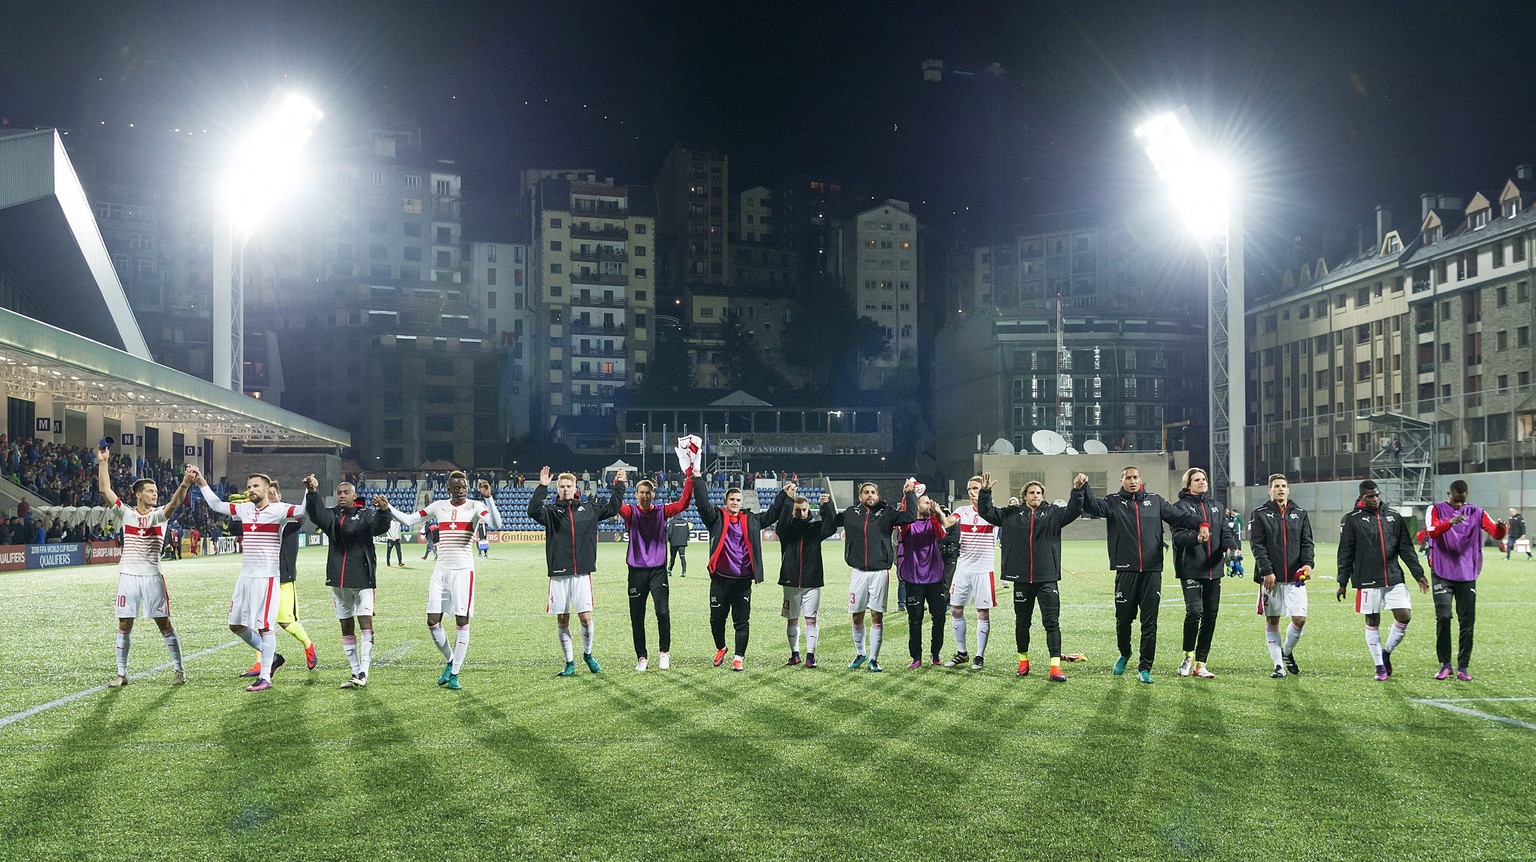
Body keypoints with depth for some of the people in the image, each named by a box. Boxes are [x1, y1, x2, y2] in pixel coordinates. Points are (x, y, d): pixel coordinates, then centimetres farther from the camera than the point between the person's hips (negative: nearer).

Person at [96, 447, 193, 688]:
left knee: (164, 622, -1)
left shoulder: (159, 514, 2)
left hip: (152, 576, -1)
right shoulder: (126, 513, 5)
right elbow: (105, 490, -2)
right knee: (124, 624, 4)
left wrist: (184, 485, -36)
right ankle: (121, 673, 14)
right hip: (128, 575, 1)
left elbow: (174, 502, -18)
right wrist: (103, 462, -9)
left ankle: (178, 669, 7)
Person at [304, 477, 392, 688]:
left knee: (365, 623, -10)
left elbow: (380, 526, -19)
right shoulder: (331, 516, 8)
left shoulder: (365, 516, 0)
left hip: (362, 578, -4)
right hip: (338, 579, 4)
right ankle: (355, 672, 17)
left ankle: (363, 673, -11)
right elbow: (316, 515, -13)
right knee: (346, 627, 9)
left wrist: (384, 511, -42)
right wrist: (312, 493, -32)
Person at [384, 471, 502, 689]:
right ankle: (449, 661, 23)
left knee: (462, 621, -2)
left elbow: (496, 525, -20)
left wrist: (487, 498, -29)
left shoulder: (475, 506, -3)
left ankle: (454, 674, 8)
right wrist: (388, 508, 2)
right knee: (432, 622, -1)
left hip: (463, 570, -3)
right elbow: (408, 521, 13)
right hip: (441, 570, 3)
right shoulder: (438, 506, 8)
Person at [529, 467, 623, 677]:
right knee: (562, 620, 5)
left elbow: (612, 508, 16)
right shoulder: (551, 511, 4)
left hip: (582, 573, 0)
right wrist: (542, 487, -22)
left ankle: (587, 654, 21)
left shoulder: (588, 508, 10)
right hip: (559, 574, 0)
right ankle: (569, 663, 17)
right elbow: (533, 511, -14)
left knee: (585, 617, -4)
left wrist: (619, 485, 9)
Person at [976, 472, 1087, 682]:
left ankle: (1055, 667, -5)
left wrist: (1078, 490, -24)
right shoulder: (1012, 514, 7)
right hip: (1022, 578, 1)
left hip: (1047, 578, -1)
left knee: (1052, 622, -4)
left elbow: (1072, 511, -8)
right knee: (1022, 622, 12)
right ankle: (1023, 662, 26)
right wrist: (985, 492, -11)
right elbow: (987, 512, 5)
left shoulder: (1053, 513, 5)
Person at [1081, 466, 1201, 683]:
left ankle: (1144, 668, 10)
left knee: (1150, 622, 2)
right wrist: (1083, 487, -28)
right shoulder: (1114, 502, 6)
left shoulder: (1155, 501, 12)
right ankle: (1124, 654, 34)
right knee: (1124, 618, 7)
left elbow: (1178, 517, 7)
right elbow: (1093, 507, -10)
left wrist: (1201, 524, -9)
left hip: (1152, 570, 1)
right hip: (1126, 570, -1)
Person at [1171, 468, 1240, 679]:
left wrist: (1232, 546, -12)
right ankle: (1188, 656, 3)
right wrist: (1196, 537, -34)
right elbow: (1178, 535, -14)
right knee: (1195, 611, -18)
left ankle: (1200, 664, 16)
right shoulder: (1181, 506, -1)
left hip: (1213, 570, 6)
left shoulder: (1214, 506, 18)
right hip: (1191, 569, -6)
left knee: (1210, 615, 7)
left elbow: (1226, 530, 9)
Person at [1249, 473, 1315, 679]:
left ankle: (1287, 652, 23)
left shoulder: (1300, 514, 12)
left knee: (1300, 619, -4)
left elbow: (1307, 542, 9)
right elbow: (1257, 545, -4)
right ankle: (1278, 664, 13)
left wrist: (1308, 563, -9)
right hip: (1270, 577, -2)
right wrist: (1266, 571, -14)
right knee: (1272, 621, 3)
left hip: (1295, 577, 2)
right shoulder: (1260, 514, 2)